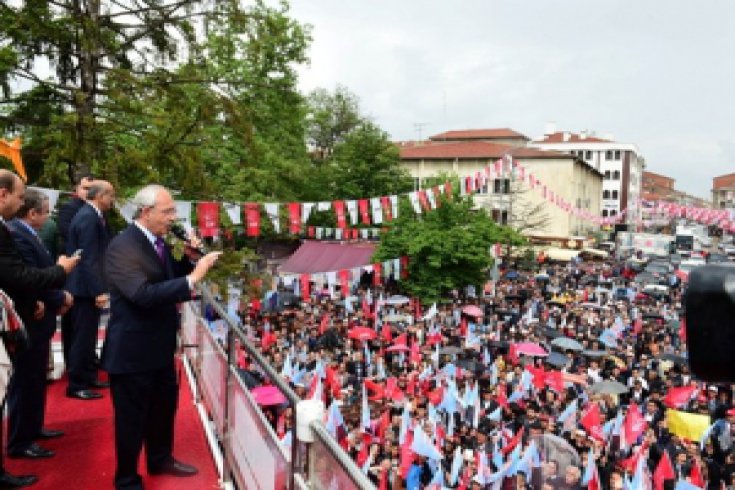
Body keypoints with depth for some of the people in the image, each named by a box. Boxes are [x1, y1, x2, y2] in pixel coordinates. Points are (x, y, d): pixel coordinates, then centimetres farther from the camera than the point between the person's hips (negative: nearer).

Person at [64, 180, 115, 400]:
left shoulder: (92, 215, 11)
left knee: (88, 335, 18)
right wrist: (98, 290, -24)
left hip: (88, 286, 10)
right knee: (83, 337, -1)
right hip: (86, 287, -10)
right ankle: (76, 385, 10)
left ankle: (89, 376, 30)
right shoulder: (88, 217, -19)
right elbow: (89, 258, -23)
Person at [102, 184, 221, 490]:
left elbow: (169, 280, 14)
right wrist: (192, 278, -33)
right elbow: (143, 294, -33)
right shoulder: (122, 246, -23)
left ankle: (160, 459, 46)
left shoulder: (157, 241, 5)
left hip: (160, 345, 9)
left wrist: (188, 258, -3)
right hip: (132, 350, -9)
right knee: (132, 418, 8)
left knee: (164, 406, 24)